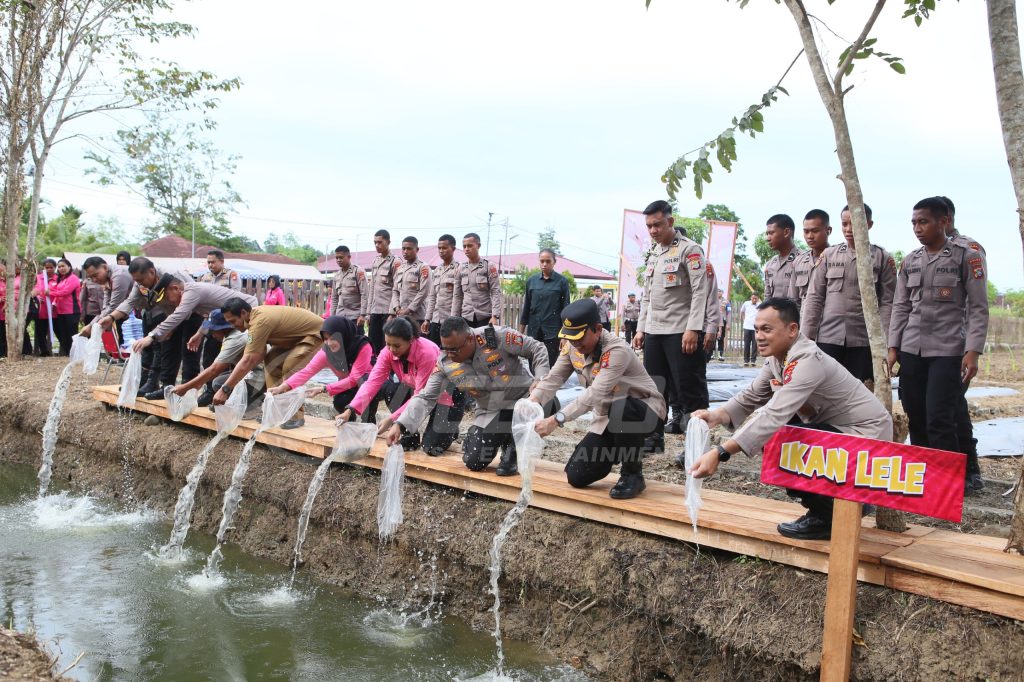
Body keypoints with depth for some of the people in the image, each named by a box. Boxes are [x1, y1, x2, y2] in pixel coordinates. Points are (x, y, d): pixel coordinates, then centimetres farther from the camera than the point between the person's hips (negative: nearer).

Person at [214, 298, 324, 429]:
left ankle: (296, 416, -12)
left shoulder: (260, 322, -31)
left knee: (290, 368, -24)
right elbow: (260, 353, -1)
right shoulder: (256, 315, -2)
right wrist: (237, 375, -11)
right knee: (271, 362, 3)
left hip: (316, 332, -10)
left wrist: (224, 389, -29)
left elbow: (247, 361, -32)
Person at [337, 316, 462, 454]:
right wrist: (350, 410, -34)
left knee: (431, 448, -21)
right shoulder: (388, 352, -15)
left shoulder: (427, 353, -32)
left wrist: (392, 419, -38)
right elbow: (373, 382, -21)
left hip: (440, 395, -6)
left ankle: (450, 429, 16)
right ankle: (410, 433, 0)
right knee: (379, 388, -16)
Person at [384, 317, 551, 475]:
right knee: (473, 462, -8)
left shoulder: (498, 337, -25)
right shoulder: (445, 362, -13)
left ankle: (512, 452, -8)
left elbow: (537, 349, -13)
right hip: (490, 412, 3)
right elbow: (426, 397, -9)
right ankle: (501, 438, 24)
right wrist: (400, 425, -20)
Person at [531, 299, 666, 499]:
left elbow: (595, 394, -40)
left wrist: (556, 420, -47)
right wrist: (531, 402, -31)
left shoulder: (617, 351, -31)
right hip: (608, 419, 7)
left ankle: (633, 474, -17)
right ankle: (622, 450, 25)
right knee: (576, 476, -3)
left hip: (646, 413, -7)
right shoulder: (572, 346, -8)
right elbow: (553, 378, -11)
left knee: (619, 409, -43)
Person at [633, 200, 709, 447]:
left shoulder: (689, 249, -6)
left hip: (682, 332, -7)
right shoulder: (653, 254, 17)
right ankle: (654, 437, 18)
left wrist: (693, 329, -21)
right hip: (653, 331, 7)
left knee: (690, 389, -4)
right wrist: (641, 328, 15)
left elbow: (700, 291, -13)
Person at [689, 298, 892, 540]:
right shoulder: (776, 358, 0)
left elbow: (774, 415, -37)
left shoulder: (808, 361, -28)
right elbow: (750, 397, -1)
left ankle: (827, 517, -3)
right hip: (832, 427, 9)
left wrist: (720, 453, -44)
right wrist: (717, 415, -24)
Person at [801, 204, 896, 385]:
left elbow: (887, 303, 0)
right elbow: (814, 298, 7)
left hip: (864, 341, -1)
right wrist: (806, 336, 0)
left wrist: (884, 342, -8)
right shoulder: (828, 255, 8)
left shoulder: (883, 258, 3)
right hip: (827, 338, 2)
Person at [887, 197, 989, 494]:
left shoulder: (968, 257, -1)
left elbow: (978, 308, -4)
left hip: (949, 351, -4)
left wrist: (973, 351, -12)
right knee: (915, 418, 7)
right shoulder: (910, 261, 11)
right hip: (911, 350, 4)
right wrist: (893, 347, 5)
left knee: (939, 419, -9)